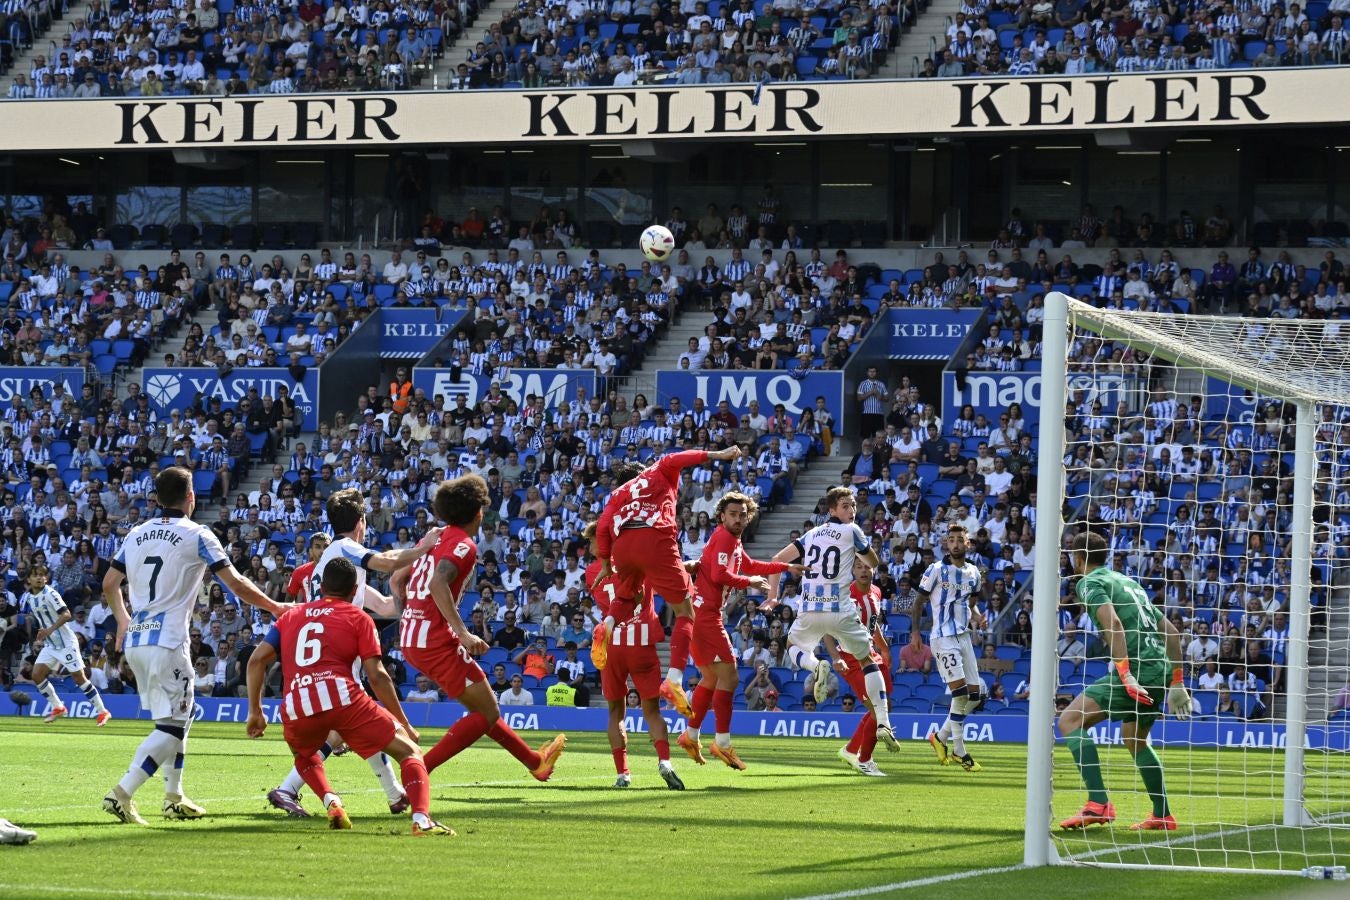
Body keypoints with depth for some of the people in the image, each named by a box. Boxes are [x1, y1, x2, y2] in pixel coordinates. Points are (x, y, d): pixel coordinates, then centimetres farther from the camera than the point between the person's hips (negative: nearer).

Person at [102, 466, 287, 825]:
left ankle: (174, 798, 23)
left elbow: (109, 584, 18)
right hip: (167, 643, -7)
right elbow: (236, 584, -6)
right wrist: (275, 607, 7)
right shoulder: (196, 535, -4)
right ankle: (122, 794, -20)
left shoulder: (137, 534, 13)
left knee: (180, 715, 21)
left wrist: (123, 621, 34)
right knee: (172, 725, -6)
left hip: (134, 642, 7)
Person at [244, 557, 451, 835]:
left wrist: (255, 712, 21)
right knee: (409, 752, 7)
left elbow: (257, 659, 14)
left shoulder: (292, 616, 25)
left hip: (297, 708, 3)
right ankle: (421, 818, -18)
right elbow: (377, 677, 5)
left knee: (304, 755, 37)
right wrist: (405, 724, 12)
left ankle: (331, 802, 8)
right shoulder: (359, 619, 14)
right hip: (342, 697, -3)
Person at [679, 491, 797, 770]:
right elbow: (719, 574, -22)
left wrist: (787, 567, 36)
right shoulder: (723, 537, -11)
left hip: (705, 614, 10)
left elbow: (751, 566, 35)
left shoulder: (733, 541, 18)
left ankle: (691, 736, 28)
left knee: (711, 677, 21)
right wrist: (750, 582, -9)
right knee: (729, 677, -9)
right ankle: (722, 742, -8)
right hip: (704, 614, -10)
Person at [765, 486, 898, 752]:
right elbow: (874, 563, 12)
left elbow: (778, 560, 11)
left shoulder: (812, 534, 14)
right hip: (841, 611, -3)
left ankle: (816, 665, -8)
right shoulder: (851, 531, 1)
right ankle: (883, 723, -1)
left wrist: (772, 596, 17)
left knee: (793, 648, 30)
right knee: (868, 659, 13)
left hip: (810, 611, 3)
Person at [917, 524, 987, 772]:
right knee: (960, 692, -15)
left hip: (964, 637, 7)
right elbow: (920, 600, -1)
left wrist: (977, 617, 1)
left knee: (974, 696, 4)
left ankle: (941, 737, 21)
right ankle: (959, 751, -6)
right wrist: (915, 631, -10)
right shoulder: (936, 570, -5)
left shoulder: (973, 572, 11)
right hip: (943, 638, -7)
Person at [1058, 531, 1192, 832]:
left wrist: (1125, 674, -26)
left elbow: (1113, 623, -19)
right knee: (1134, 739, 28)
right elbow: (1171, 631, 26)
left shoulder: (1090, 583, 1)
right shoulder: (1129, 582, 26)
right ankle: (1162, 815, 32)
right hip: (1159, 669, 9)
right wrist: (1177, 684, 27)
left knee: (1070, 720, -10)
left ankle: (1098, 803, -23)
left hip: (1137, 668, -9)